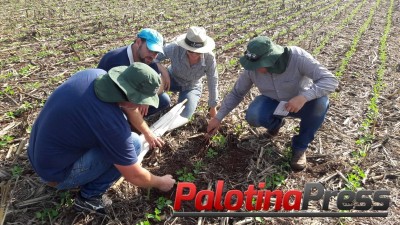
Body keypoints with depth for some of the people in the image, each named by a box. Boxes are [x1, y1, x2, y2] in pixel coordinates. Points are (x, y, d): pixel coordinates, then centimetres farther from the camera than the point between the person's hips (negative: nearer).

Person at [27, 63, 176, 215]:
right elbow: (135, 176, -16)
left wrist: (147, 133, 19)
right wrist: (161, 183, 4)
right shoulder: (111, 123, -31)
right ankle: (88, 197, 1)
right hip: (56, 174, -8)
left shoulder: (94, 74, -11)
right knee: (133, 142, -14)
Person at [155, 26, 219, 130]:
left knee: (184, 116, -23)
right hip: (172, 79, 0)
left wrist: (213, 106, -5)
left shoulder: (209, 58, -31)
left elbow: (213, 82, -16)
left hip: (191, 87, 0)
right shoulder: (175, 48, -35)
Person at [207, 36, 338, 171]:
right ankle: (275, 123, 9)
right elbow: (236, 93, -7)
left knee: (320, 102, -34)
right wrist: (218, 118, -10)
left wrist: (304, 97, -50)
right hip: (273, 102, 2)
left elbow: (330, 81, -33)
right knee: (252, 116, -29)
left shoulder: (297, 57, -32)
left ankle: (300, 146, -11)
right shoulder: (252, 68, -21)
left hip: (301, 102, -1)